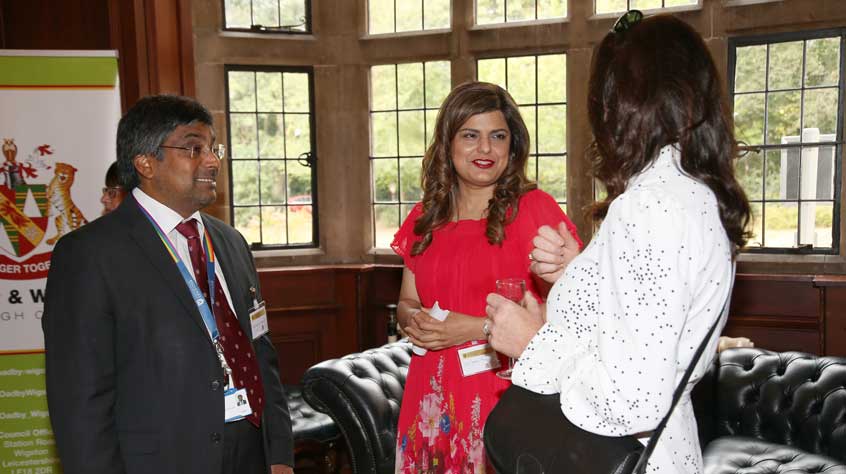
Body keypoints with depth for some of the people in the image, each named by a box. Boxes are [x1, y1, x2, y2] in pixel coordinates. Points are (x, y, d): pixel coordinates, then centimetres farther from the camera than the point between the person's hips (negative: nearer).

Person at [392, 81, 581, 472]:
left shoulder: (534, 208, -7)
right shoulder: (424, 219, 9)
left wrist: (474, 328, -17)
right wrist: (414, 320, -5)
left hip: (502, 396, -4)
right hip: (432, 400, 5)